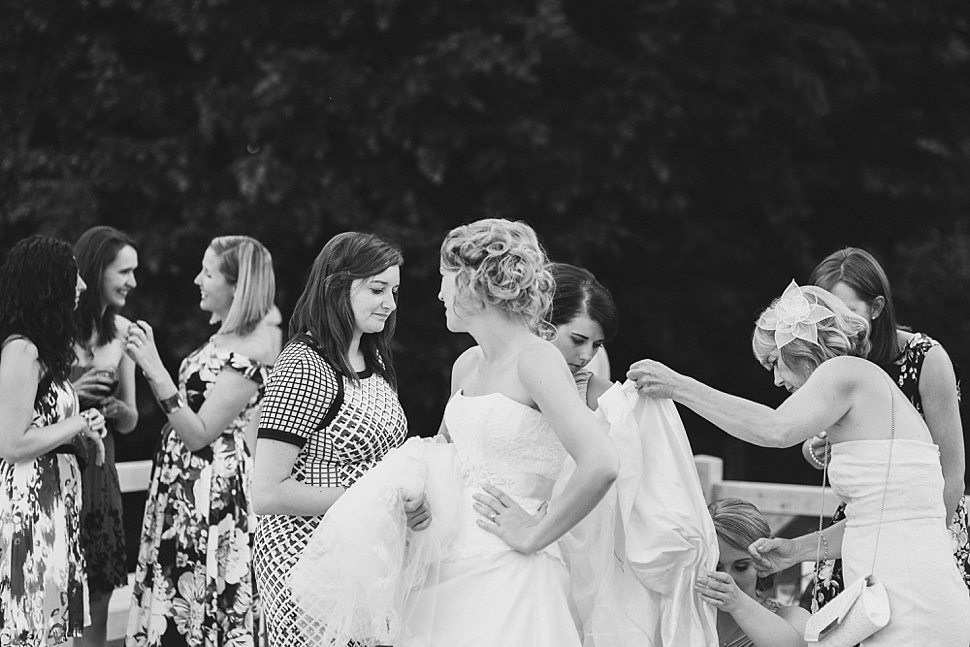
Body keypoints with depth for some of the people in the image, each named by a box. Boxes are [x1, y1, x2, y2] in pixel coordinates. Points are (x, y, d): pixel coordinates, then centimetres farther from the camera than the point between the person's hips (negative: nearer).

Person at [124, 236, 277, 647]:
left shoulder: (250, 350, -17)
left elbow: (198, 433, -19)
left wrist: (155, 370, -21)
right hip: (183, 485, 9)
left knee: (198, 609, -3)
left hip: (211, 488, -9)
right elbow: (185, 412, 13)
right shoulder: (225, 335, 12)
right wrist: (148, 360, 6)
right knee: (174, 608, 11)